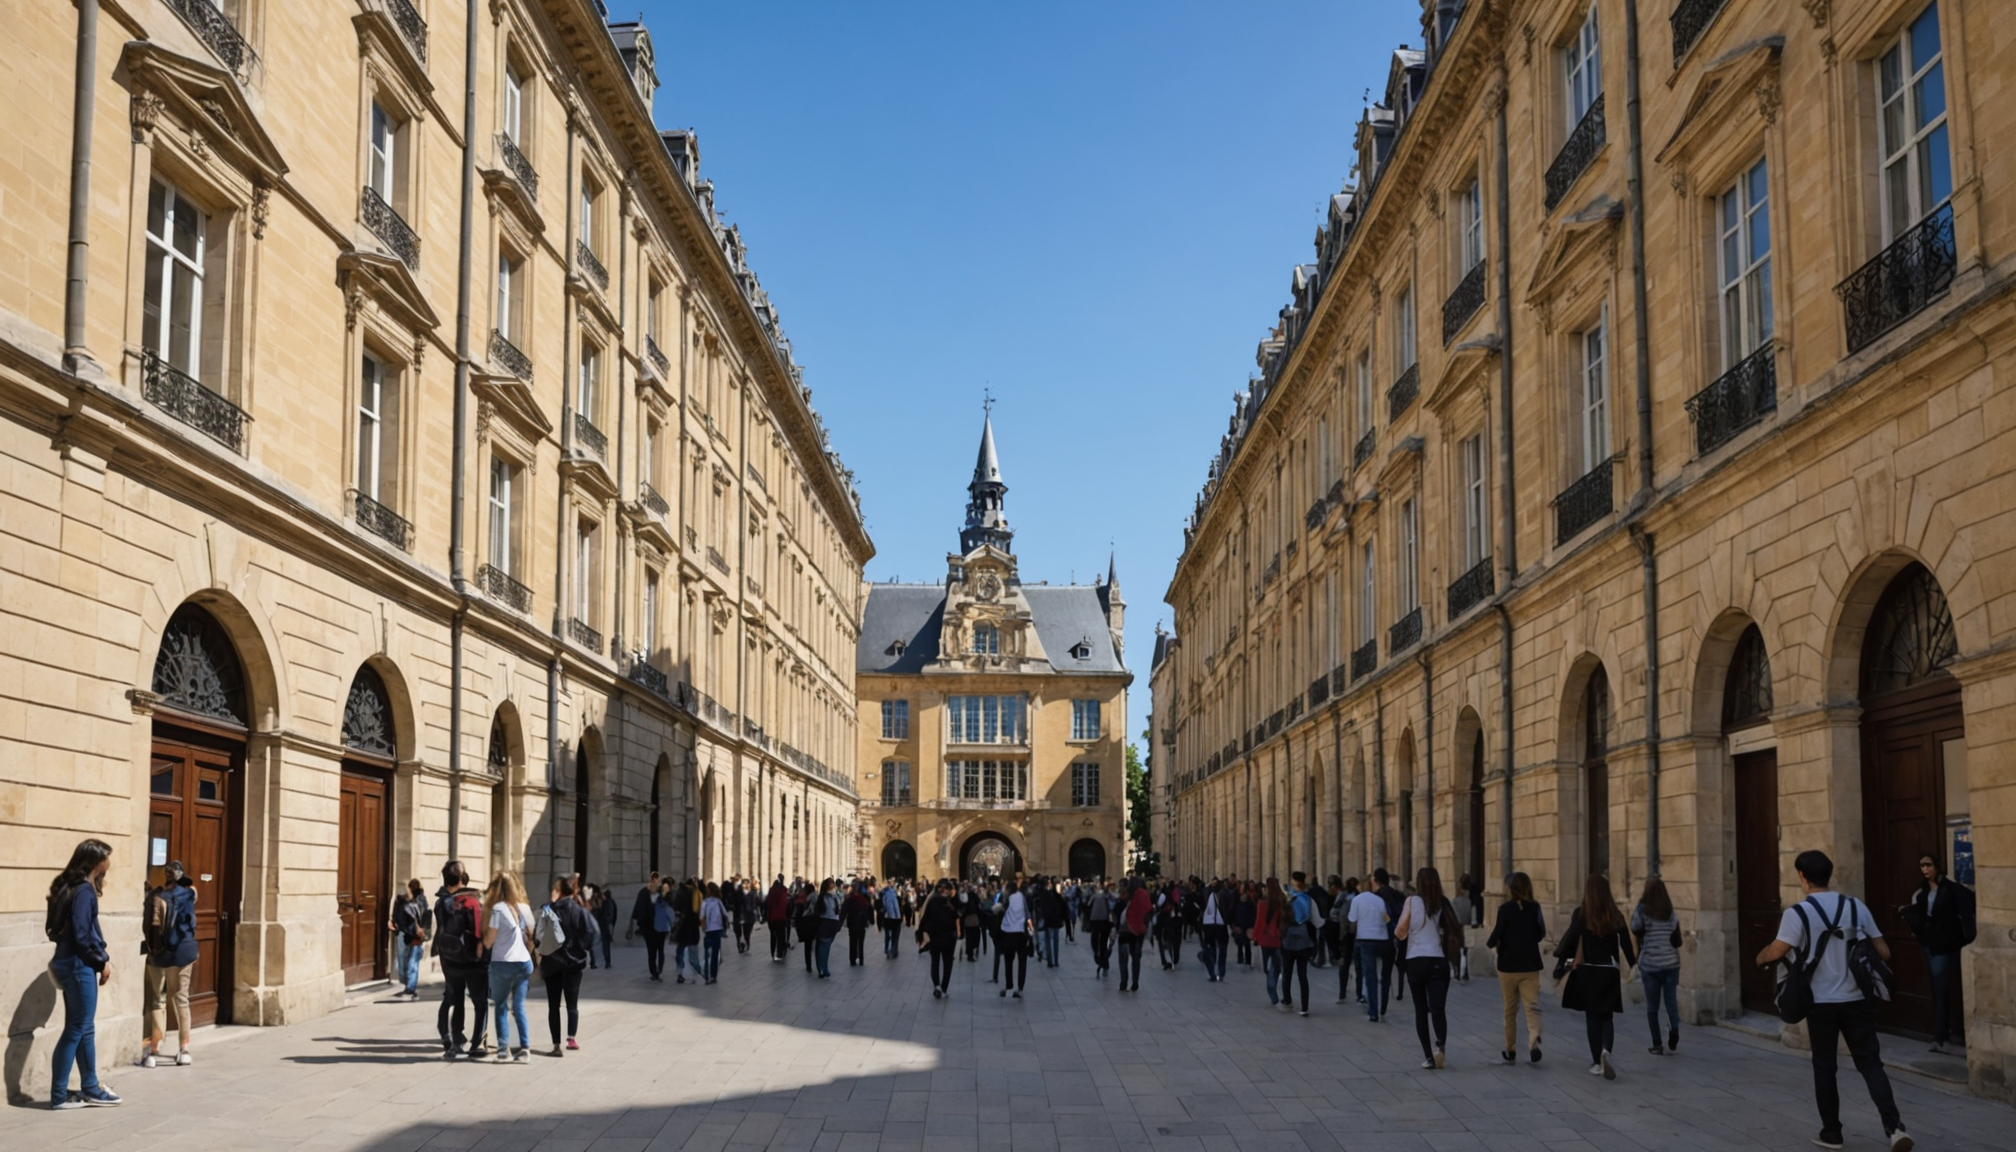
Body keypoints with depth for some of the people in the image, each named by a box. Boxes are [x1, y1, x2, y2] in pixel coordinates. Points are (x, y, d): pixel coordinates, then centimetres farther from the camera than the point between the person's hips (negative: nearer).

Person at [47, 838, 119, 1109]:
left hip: (73, 963, 10)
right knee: (76, 1029, -3)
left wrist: (102, 958, 6)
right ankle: (59, 1096, 2)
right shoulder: (84, 891, -16)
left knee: (84, 1028, 14)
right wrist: (102, 961, -9)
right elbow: (80, 935, -20)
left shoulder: (77, 887, 13)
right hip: (78, 965, -10)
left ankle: (91, 1089, 21)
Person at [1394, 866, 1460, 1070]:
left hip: (1415, 961, -1)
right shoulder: (1443, 904, 5)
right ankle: (1440, 1044, -36)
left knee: (1421, 1010, 12)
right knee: (1438, 1008, -8)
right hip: (1438, 961, 1)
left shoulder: (1412, 901, -1)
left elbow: (1400, 931, -6)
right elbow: (1455, 929, 0)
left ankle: (1428, 1056, 10)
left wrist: (1399, 934, 14)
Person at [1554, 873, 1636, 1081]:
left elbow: (1570, 939, -7)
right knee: (1607, 1017, 11)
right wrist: (1634, 965, 13)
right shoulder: (1616, 916, 0)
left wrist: (1559, 954, 10)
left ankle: (1597, 1063, 11)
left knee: (1593, 1018, 10)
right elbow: (1626, 945, 2)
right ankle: (1605, 1050, -16)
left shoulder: (1581, 914, -8)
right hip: (1610, 973, 2)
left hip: (1588, 972, -2)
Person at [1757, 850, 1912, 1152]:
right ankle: (1894, 1126, -10)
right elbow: (1883, 952, 4)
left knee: (1824, 1068, 11)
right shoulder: (1856, 907, 3)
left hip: (1822, 1003, -3)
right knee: (1871, 1064, 6)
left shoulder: (1798, 912, -10)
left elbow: (1776, 952, -17)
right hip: (1857, 1000, 3)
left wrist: (1760, 958, 5)